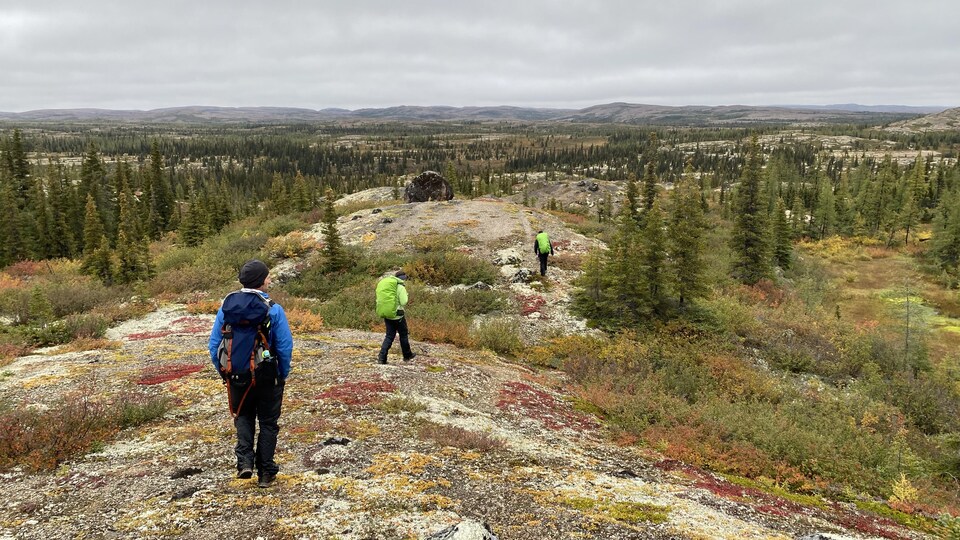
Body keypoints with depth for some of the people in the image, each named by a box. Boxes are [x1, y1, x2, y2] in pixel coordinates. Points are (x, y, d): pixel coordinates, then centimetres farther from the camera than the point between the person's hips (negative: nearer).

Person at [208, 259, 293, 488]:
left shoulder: (226, 307, -4)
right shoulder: (273, 310, -14)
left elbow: (214, 345, 0)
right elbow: (285, 347, -14)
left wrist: (224, 374, 12)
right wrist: (283, 375, 2)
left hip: (236, 376, 3)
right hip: (266, 377, -3)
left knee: (243, 417, 25)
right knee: (268, 422, 14)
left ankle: (245, 461, 8)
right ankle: (265, 473, 19)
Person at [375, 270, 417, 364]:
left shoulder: (383, 284, 11)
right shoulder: (400, 287, -11)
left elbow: (379, 301, 13)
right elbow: (404, 302, -14)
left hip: (386, 314, 6)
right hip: (397, 315, -6)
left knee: (389, 336, 11)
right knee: (403, 334, 13)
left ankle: (382, 357, -1)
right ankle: (407, 355, 26)